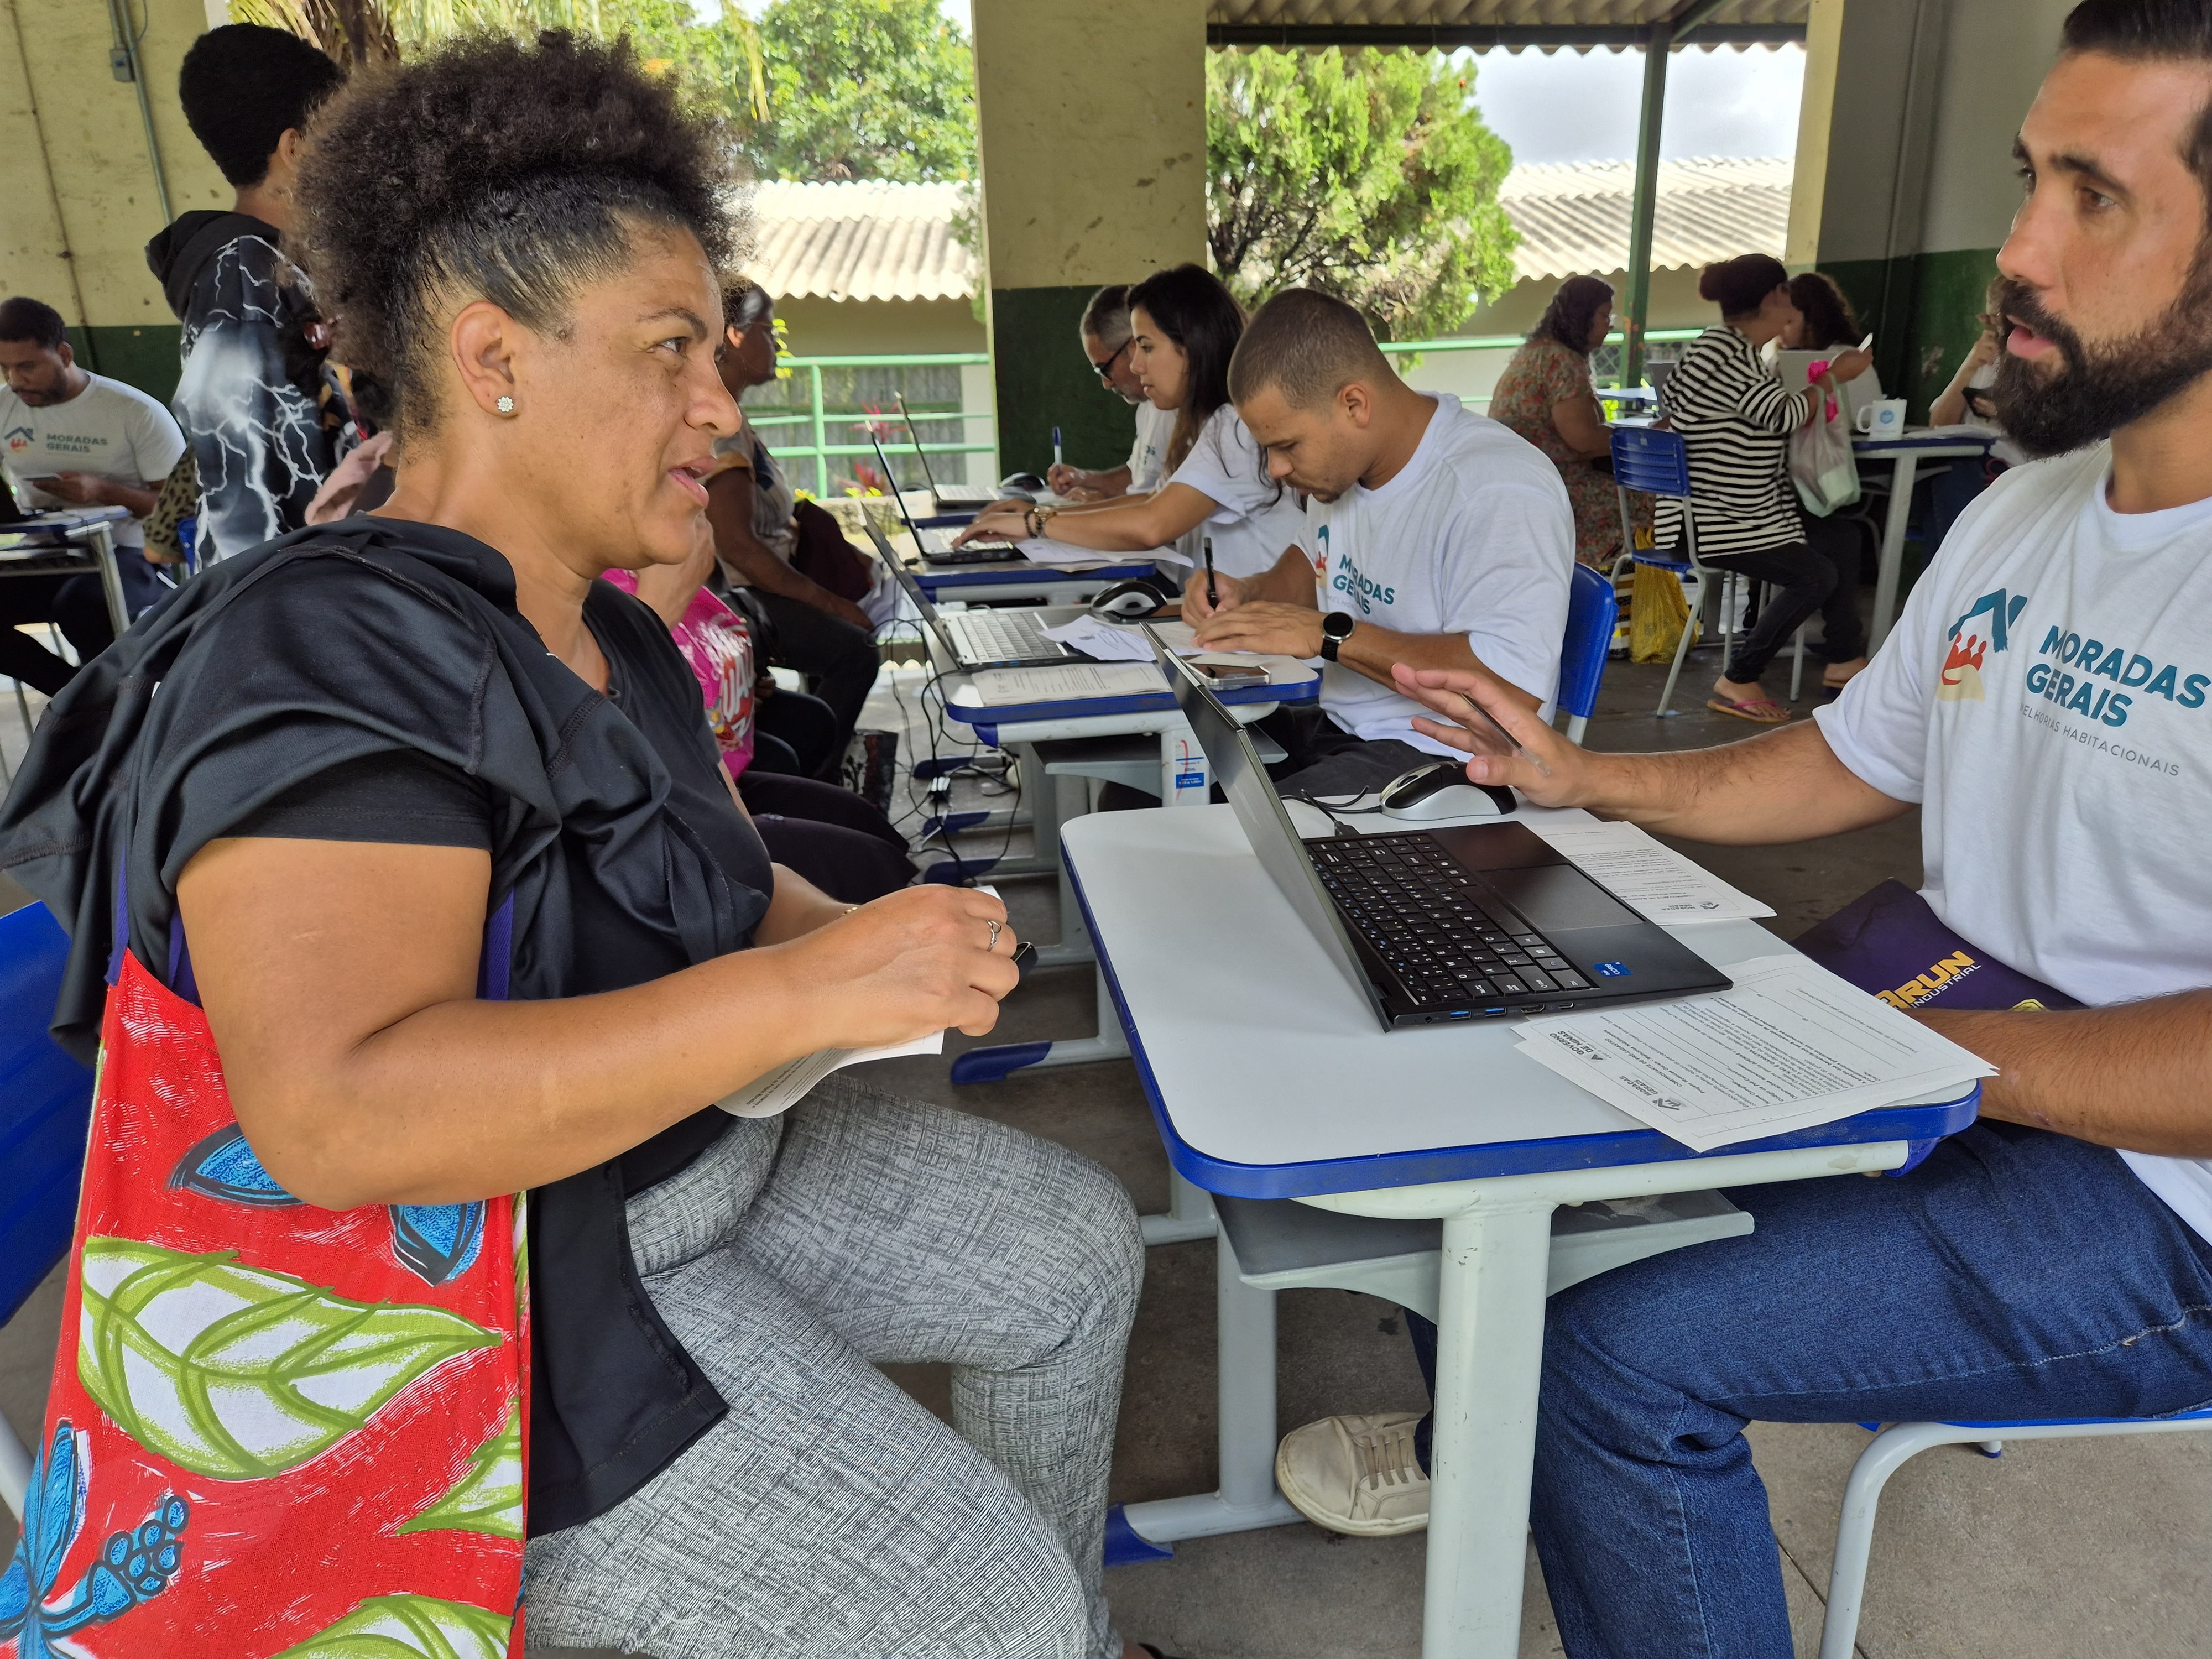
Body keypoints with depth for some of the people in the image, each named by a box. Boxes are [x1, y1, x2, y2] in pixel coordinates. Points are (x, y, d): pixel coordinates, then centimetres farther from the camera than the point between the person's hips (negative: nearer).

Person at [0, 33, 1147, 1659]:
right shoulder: (324, 653, -24)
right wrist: (802, 990, -36)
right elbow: (334, 1115, -35)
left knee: (1079, 1247, 14)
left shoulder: (615, 637, 6)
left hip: (717, 1148, 10)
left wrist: (862, 937, -6)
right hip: (515, 1283, -9)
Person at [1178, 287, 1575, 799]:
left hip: (1437, 758, -9)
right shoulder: (1340, 457, 9)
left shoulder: (1499, 491, -20)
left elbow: (1515, 688, -30)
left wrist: (1329, 634, -25)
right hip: (1335, 726, 9)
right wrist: (1247, 594, 7)